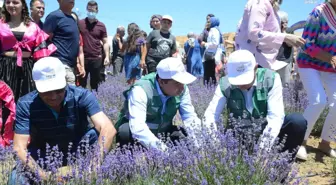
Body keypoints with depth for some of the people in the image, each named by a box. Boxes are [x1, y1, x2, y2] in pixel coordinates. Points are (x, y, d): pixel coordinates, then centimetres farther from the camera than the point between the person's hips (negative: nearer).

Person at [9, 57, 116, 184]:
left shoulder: (81, 96, -26)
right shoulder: (25, 105, -22)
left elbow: (108, 129, -38)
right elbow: (19, 148, -25)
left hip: (78, 151, -1)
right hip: (45, 155, 1)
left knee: (96, 134, -30)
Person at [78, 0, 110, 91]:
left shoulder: (101, 26, 5)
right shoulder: (80, 23, 4)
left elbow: (105, 42, 6)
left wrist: (107, 57, -4)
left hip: (96, 59, 0)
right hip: (82, 58, 0)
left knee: (95, 84, 8)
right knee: (81, 83, 4)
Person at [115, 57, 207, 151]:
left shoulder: (182, 89, -12)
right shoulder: (141, 90, -30)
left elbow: (190, 116, -7)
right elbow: (137, 126, -41)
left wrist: (196, 140, -26)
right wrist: (160, 148, -51)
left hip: (162, 133, 5)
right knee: (126, 132, -35)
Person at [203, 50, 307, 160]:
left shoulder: (270, 79, -14)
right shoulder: (225, 84, -10)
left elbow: (276, 116, -21)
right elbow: (211, 114, -16)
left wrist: (263, 149, -33)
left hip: (269, 137, 0)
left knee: (298, 121, -26)